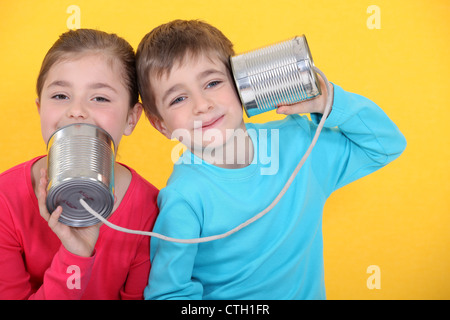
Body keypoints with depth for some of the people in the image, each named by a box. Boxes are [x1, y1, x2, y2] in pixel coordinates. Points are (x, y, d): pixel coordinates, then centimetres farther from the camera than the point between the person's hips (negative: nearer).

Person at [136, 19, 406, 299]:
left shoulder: (297, 142, -5)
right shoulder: (184, 198, -18)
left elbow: (386, 145, 3)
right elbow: (167, 292, -13)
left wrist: (327, 102, -11)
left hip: (309, 292, 4)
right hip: (221, 297, -4)